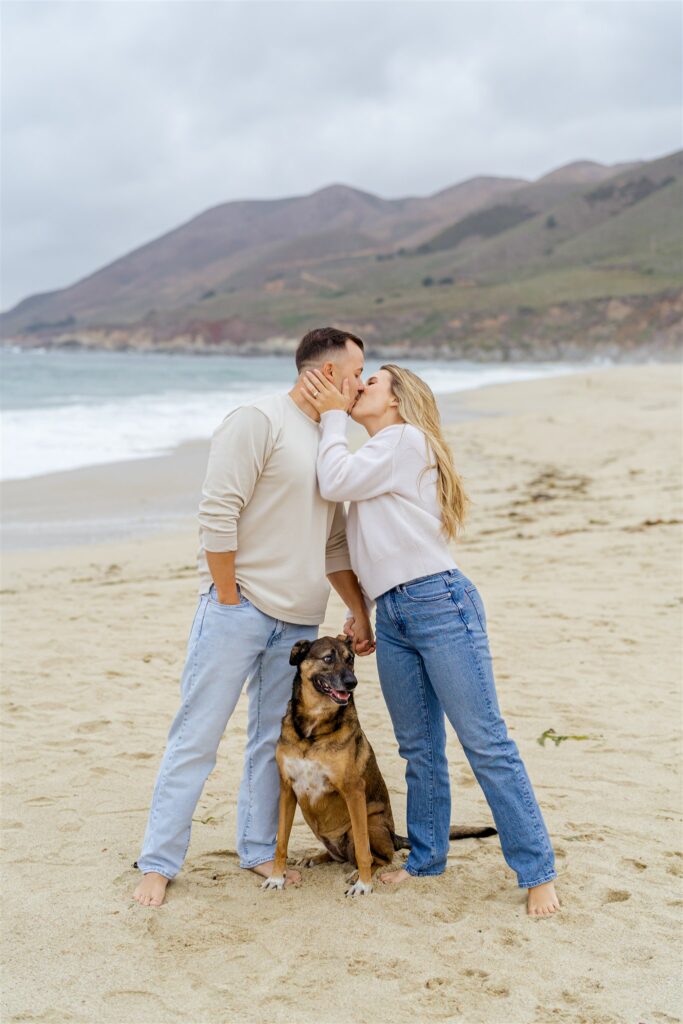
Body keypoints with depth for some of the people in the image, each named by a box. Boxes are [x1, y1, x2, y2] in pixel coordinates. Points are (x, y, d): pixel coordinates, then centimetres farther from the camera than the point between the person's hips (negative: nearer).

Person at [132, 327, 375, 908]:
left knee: (275, 741, 11)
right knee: (197, 739, -2)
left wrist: (361, 613, 16)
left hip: (299, 622, 7)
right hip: (238, 608, -7)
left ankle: (259, 851, 24)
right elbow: (217, 514, -16)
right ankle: (158, 864, 6)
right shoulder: (259, 423, -9)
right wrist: (229, 599, -15)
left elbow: (334, 545, 21)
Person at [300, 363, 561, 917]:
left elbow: (334, 482, -11)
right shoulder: (376, 462, 24)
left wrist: (334, 414, 1)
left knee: (485, 741, -7)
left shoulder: (406, 439, -2)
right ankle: (427, 858, 23)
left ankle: (537, 870, -2)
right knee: (419, 747, 12)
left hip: (440, 604, -9)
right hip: (392, 618, 9)